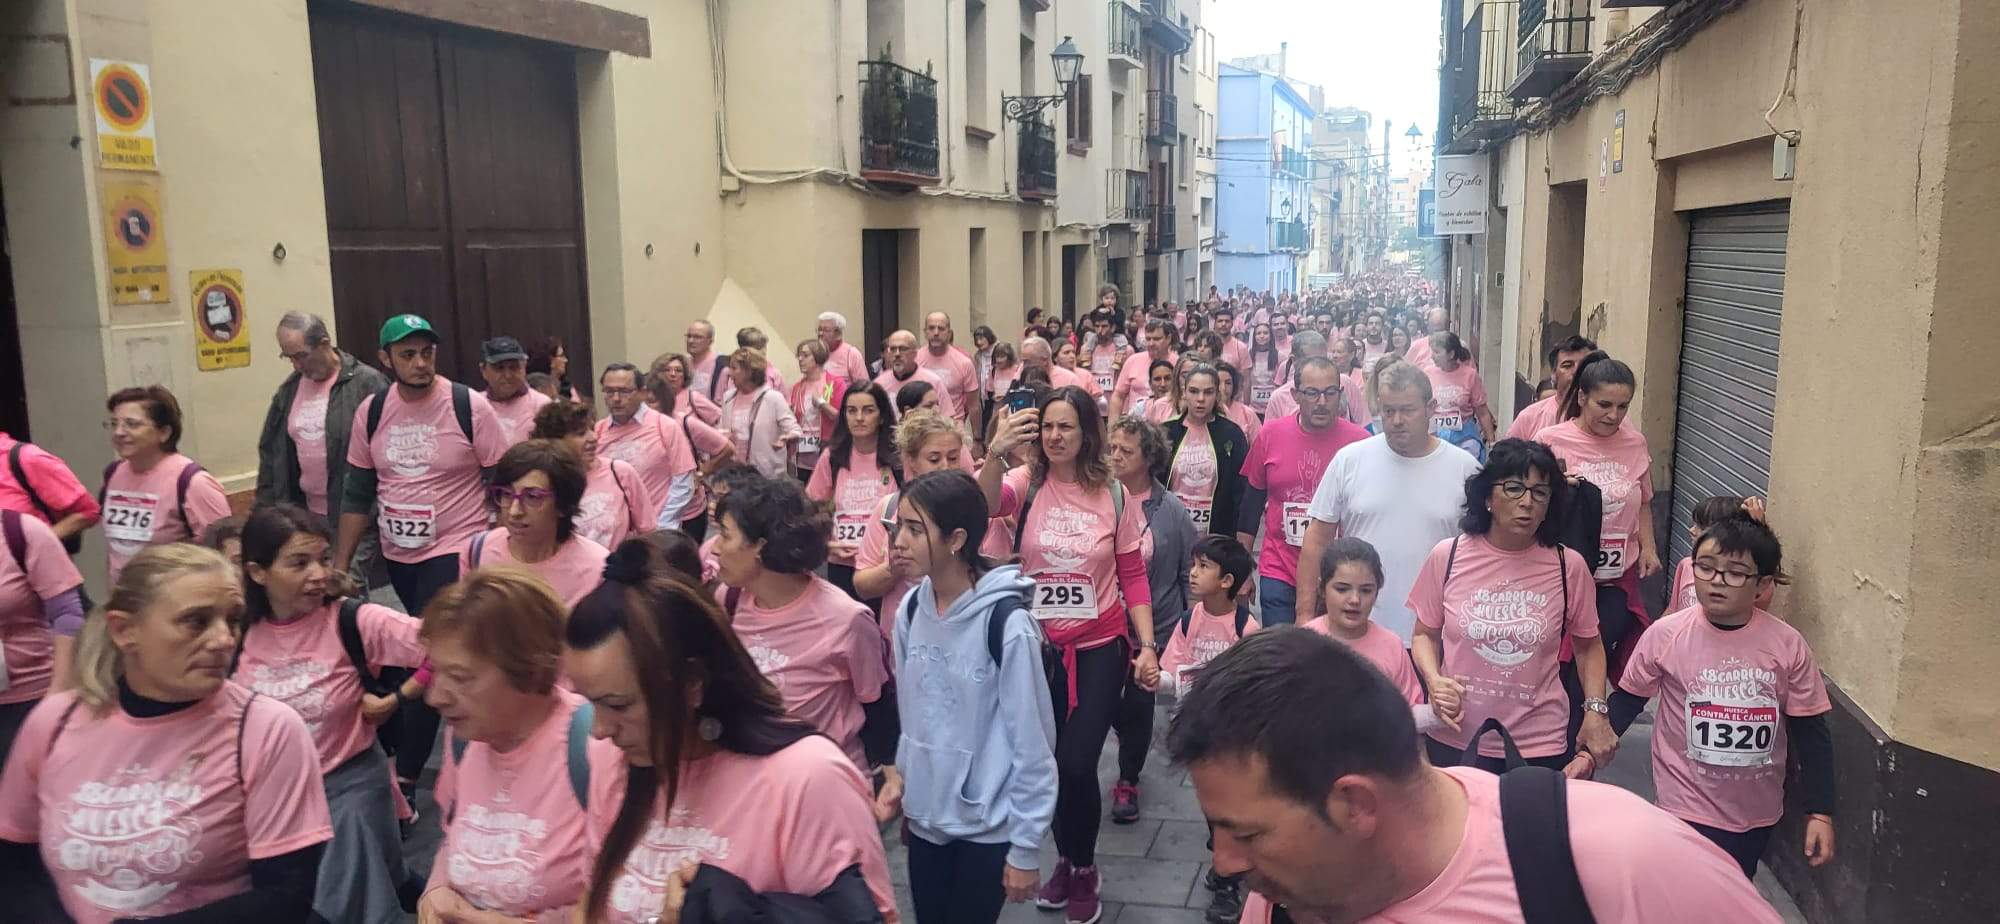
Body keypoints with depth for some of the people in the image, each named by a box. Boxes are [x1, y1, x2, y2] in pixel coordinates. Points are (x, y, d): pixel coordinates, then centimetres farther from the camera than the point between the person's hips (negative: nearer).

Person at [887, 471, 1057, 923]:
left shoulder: (1006, 622, -20)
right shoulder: (911, 611, -2)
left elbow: (1032, 740, -15)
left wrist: (1025, 845, -11)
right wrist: (906, 791, 15)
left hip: (987, 826, -5)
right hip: (925, 815, 6)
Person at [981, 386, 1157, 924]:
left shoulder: (1114, 495, -5)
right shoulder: (1026, 483, -5)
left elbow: (1133, 576, 0)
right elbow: (984, 506, -28)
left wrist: (1147, 646, -6)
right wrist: (996, 452, -45)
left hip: (1099, 647, -2)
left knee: (1077, 763, -6)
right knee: (1045, 761, 15)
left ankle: (1084, 869, 22)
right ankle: (1067, 860, 40)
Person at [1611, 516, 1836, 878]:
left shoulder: (1788, 645, -10)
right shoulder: (1665, 635, -13)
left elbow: (1812, 734, -1)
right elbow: (1627, 701, 1)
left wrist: (1819, 813, 0)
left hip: (1757, 813, 2)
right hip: (1686, 808, -2)